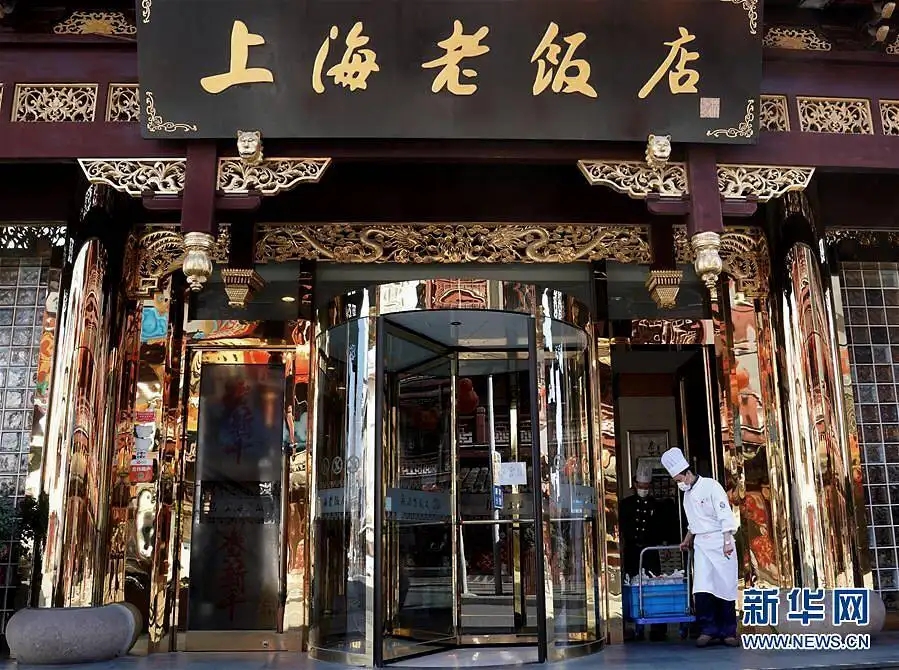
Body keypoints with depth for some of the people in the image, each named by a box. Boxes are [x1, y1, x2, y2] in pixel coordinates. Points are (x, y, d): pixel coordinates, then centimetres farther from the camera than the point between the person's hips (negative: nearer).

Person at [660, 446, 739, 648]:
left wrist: (727, 541, -21)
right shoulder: (687, 493, 14)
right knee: (701, 589, -6)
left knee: (725, 587, -2)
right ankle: (708, 630, 1)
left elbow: (725, 515, -15)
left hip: (720, 542, -6)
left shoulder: (711, 486, -9)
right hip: (701, 544, 6)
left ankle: (728, 632, 7)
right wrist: (687, 540, 37)